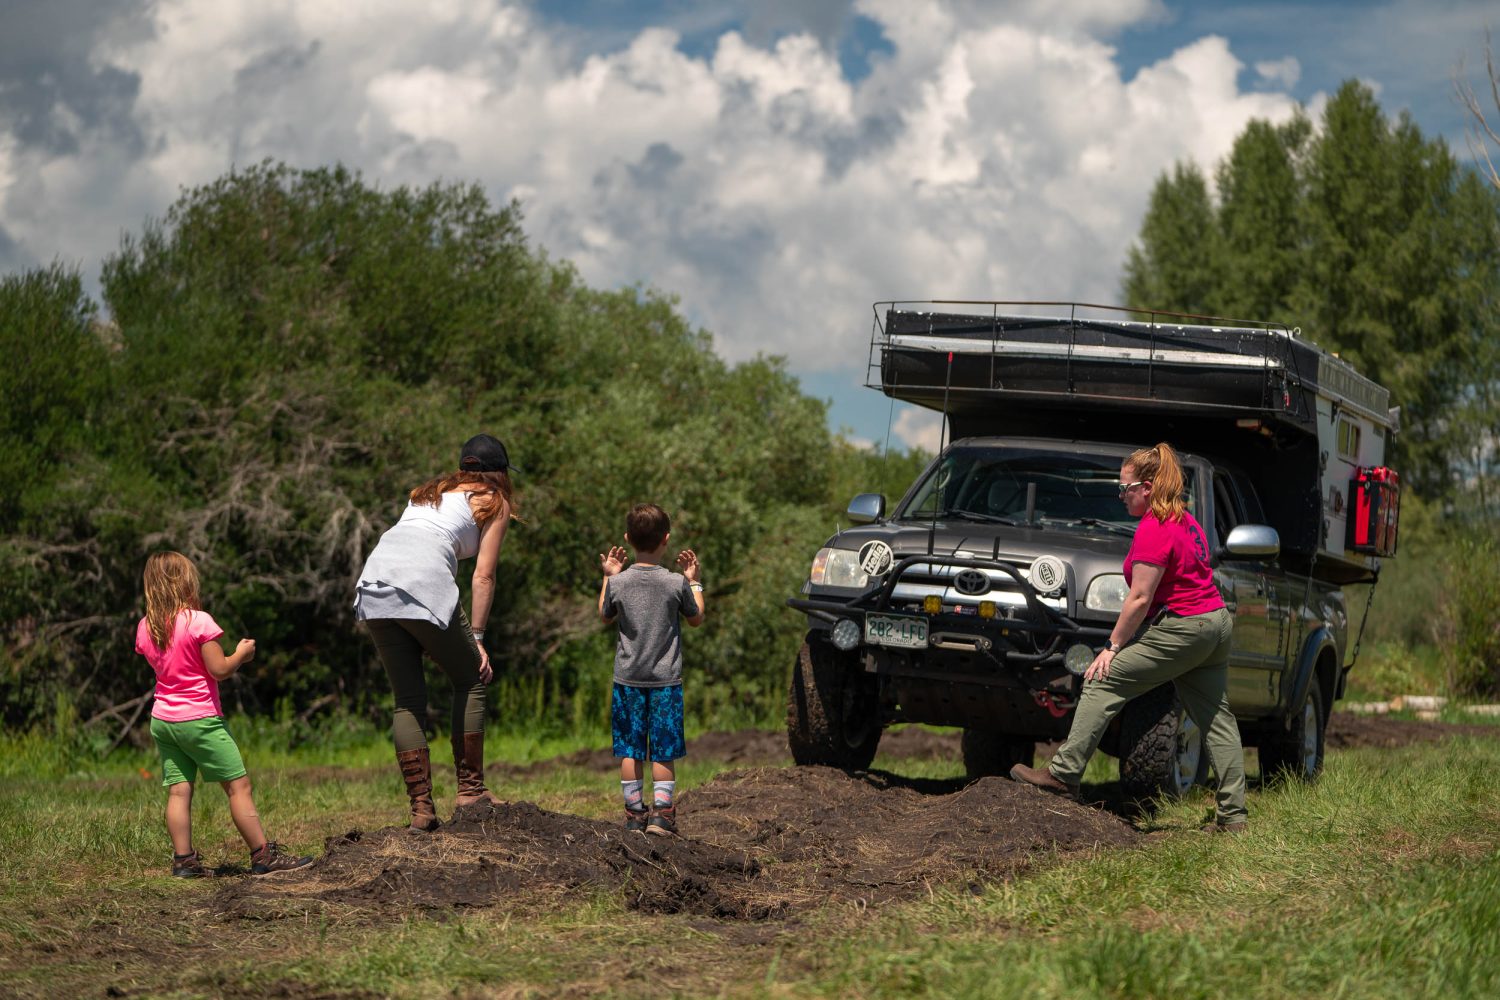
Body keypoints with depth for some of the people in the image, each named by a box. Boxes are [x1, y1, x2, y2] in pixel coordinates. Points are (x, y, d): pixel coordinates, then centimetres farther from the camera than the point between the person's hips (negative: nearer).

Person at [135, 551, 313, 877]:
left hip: (162, 719, 6)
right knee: (238, 785, 0)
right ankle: (263, 856, 1)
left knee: (178, 790, 5)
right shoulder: (199, 621, -14)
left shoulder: (145, 628, 5)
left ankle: (184, 859, 2)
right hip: (200, 720, -6)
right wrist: (241, 654, 3)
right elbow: (219, 669, -15)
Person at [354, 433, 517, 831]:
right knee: (471, 680, 12)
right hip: (424, 585, -6)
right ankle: (470, 789, 9)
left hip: (374, 580, 6)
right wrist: (476, 638, 5)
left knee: (408, 700, 10)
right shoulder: (494, 504, 15)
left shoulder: (431, 491, 32)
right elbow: (483, 576, 6)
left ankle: (421, 806, 4)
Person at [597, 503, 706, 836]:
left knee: (629, 750, 7)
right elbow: (696, 619, 7)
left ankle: (634, 811, 9)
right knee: (663, 751, 4)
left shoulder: (619, 583, -6)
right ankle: (662, 811, 0)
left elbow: (606, 617, 13)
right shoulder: (676, 583, -9)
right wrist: (695, 582, 19)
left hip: (628, 678, 1)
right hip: (666, 678, -1)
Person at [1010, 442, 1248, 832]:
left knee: (1102, 684, -6)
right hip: (1216, 621, 10)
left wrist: (1113, 647, -10)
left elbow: (1140, 599, -16)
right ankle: (1233, 814, 9)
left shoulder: (1153, 529, -14)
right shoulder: (1185, 520, 16)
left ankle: (1063, 774, -8)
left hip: (1182, 629, -10)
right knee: (1216, 718, 9)